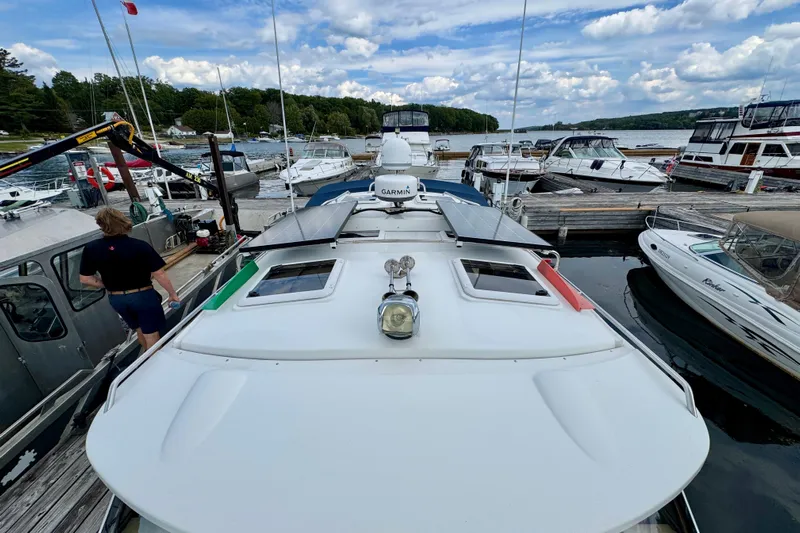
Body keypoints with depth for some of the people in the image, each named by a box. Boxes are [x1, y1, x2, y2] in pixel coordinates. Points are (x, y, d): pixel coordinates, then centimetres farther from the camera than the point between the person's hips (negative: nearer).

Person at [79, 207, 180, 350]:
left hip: (116, 299, 5)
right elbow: (159, 275, -17)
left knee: (140, 330, 28)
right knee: (151, 335, 10)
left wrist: (109, 285, 13)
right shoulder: (140, 246, -20)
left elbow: (85, 279, -1)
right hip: (143, 296, -5)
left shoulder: (91, 249, -8)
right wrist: (173, 294, -5)